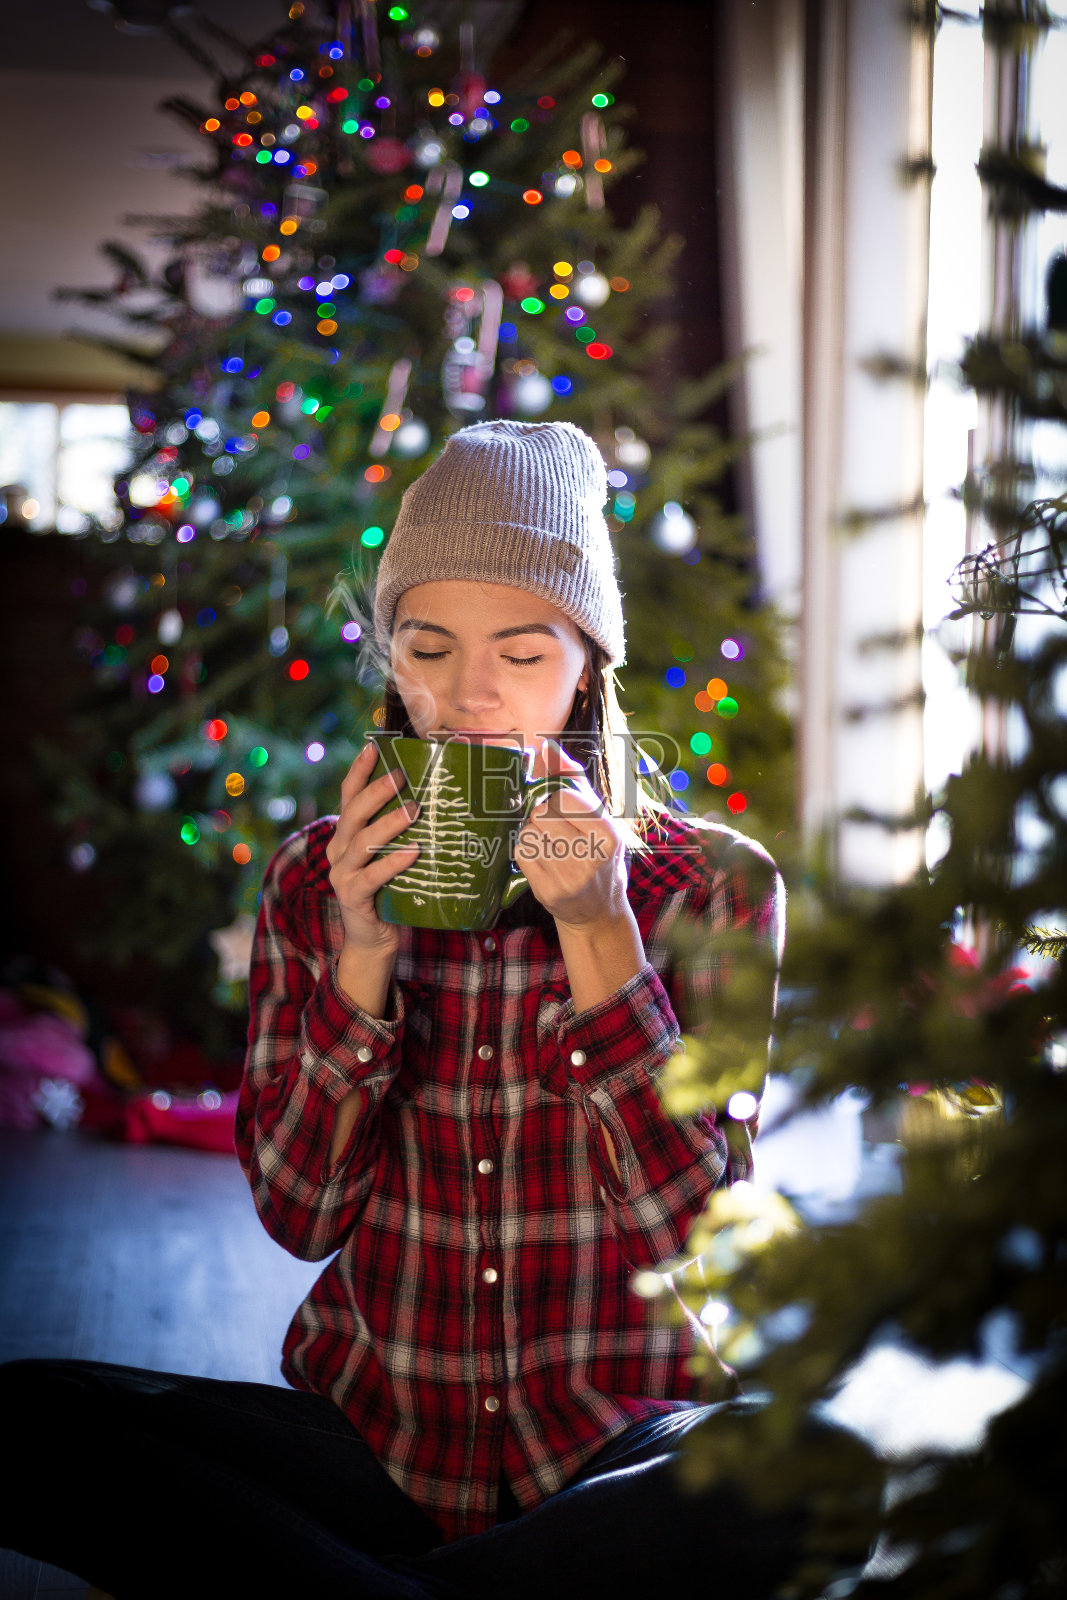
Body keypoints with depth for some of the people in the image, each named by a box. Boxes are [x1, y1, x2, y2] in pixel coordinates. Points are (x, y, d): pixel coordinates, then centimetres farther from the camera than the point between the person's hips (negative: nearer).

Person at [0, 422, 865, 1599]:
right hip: (372, 1441, 1)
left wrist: (598, 935, -17)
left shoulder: (711, 885, -2)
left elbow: (701, 1228, -9)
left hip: (615, 1446, 0)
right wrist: (361, 956, -14)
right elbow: (302, 1215, -1)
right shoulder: (317, 881, 4)